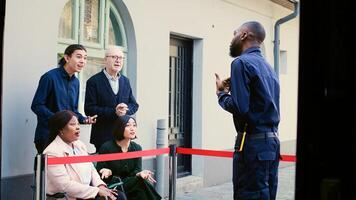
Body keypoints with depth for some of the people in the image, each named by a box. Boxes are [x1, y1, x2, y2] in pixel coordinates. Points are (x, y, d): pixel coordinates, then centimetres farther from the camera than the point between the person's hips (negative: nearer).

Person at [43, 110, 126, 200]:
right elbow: (65, 185, -23)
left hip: (87, 190, 8)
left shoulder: (79, 144, 9)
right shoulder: (53, 153, -16)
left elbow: (91, 169, 13)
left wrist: (100, 185, -7)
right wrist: (97, 191, -22)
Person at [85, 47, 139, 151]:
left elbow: (134, 105, 14)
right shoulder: (93, 81, -4)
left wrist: (126, 109, -10)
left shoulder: (125, 81, 13)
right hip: (103, 136, -5)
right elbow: (89, 109, -10)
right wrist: (114, 112, -19)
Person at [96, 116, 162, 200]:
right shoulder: (106, 147, -7)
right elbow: (99, 172, -5)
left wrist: (140, 173, -23)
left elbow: (136, 171, 1)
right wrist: (107, 172, -27)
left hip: (130, 184, 4)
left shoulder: (137, 148, 5)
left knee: (142, 181, -28)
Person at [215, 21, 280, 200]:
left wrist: (221, 93, 0)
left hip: (253, 142, -9)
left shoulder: (242, 62, -8)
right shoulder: (268, 67, 17)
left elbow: (239, 108, -18)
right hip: (272, 140, 9)